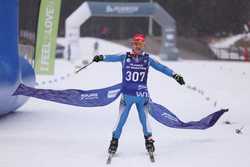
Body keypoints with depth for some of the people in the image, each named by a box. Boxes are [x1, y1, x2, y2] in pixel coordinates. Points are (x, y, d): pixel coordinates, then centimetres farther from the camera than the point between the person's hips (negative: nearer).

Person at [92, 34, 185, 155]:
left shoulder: (147, 59, 1)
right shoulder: (125, 57, -2)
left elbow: (161, 68, 2)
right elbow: (113, 58, -12)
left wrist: (174, 75, -5)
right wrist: (101, 57, -30)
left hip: (142, 95, 1)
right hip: (126, 94, -1)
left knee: (144, 119, 5)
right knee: (121, 119, 0)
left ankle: (149, 140, 23)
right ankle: (114, 141, 13)